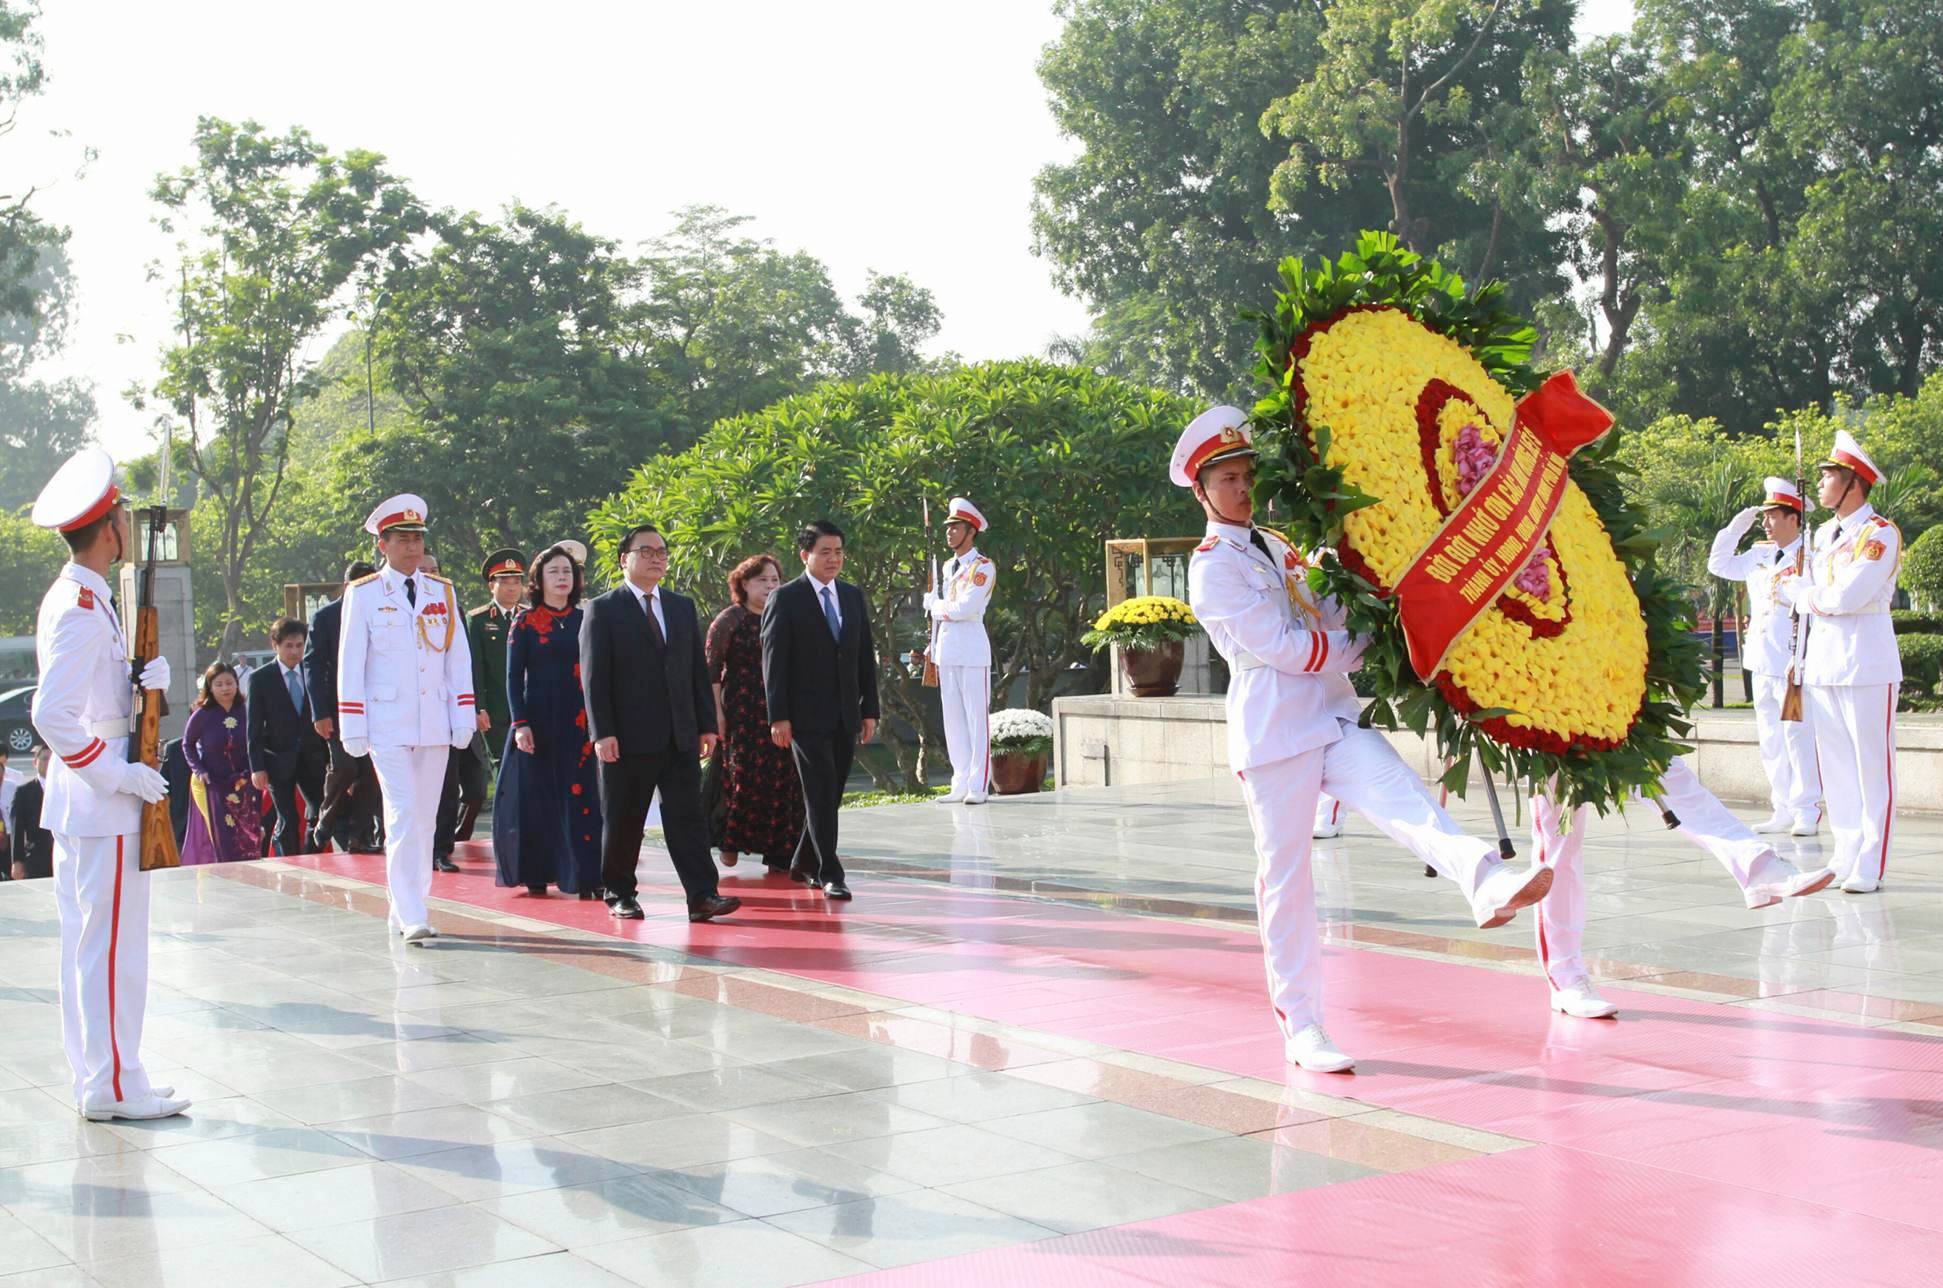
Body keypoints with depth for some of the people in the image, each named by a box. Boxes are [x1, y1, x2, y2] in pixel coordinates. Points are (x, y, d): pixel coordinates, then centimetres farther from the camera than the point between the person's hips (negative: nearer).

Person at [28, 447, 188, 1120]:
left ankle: (94, 1078, 23)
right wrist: (117, 775, -21)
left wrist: (145, 677, -2)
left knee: (87, 938, 14)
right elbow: (51, 715, -26)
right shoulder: (83, 607, -18)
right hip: (102, 803, -10)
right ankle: (114, 1086, 2)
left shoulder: (75, 597, 13)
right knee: (113, 941, -4)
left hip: (80, 794, 10)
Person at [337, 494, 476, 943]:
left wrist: (463, 718, 4)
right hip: (387, 724, -4)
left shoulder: (442, 592, 11)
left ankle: (404, 911, 18)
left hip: (435, 725, 4)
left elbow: (459, 658, 11)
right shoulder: (362, 594, 1)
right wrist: (352, 729, -4)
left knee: (426, 818, 7)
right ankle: (411, 917, -14)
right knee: (402, 816, -12)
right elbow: (350, 664, 0)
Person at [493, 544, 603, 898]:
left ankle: (584, 877, -3)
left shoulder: (585, 620, 9)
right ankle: (536, 875, 11)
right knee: (536, 798, 2)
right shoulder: (525, 623, 2)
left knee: (581, 798, -3)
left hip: (578, 722, 2)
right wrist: (520, 723, -11)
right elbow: (513, 677, -1)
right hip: (538, 720, -2)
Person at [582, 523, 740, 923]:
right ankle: (620, 894, 17)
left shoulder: (683, 607, 16)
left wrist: (707, 724, 8)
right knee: (622, 821, 5)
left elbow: (698, 670, 15)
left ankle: (702, 896, -8)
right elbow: (594, 676, -6)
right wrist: (603, 733, -14)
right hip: (628, 737, -4)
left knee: (687, 816, -3)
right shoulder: (603, 610, 0)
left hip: (680, 736, 4)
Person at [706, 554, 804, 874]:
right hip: (742, 712, -4)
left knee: (783, 780, -1)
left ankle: (778, 853, 4)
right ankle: (730, 841, 10)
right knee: (744, 775, -9)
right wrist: (716, 711, -11)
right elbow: (712, 668, -5)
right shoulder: (730, 619, -1)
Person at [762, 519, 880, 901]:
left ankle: (804, 864, 24)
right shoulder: (785, 599, -4)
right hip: (807, 715, -6)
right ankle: (829, 874, -8)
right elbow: (773, 661, -7)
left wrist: (869, 710, 9)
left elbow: (865, 657, 14)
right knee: (820, 794, -9)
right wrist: (778, 717, -13)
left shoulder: (853, 596, 13)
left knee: (831, 794, 10)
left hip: (846, 716, 6)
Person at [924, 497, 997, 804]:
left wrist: (935, 604, -2)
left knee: (977, 718, -5)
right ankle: (960, 785, 13)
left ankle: (978, 787, -4)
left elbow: (965, 608, -18)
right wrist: (933, 647, 16)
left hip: (972, 650, -8)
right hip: (947, 650, 8)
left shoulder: (983, 567, -7)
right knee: (953, 720, 8)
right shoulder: (947, 566, 18)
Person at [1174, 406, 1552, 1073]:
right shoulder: (1213, 566, -4)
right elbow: (1280, 647, -12)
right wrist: (1362, 645, -4)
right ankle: (1300, 1027, 7)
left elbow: (1327, 618, 22)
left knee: (1407, 802, -23)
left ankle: (1487, 881, -50)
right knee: (1286, 878, -1)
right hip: (1274, 734, -6)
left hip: (1335, 718, 6)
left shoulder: (1277, 548, 21)